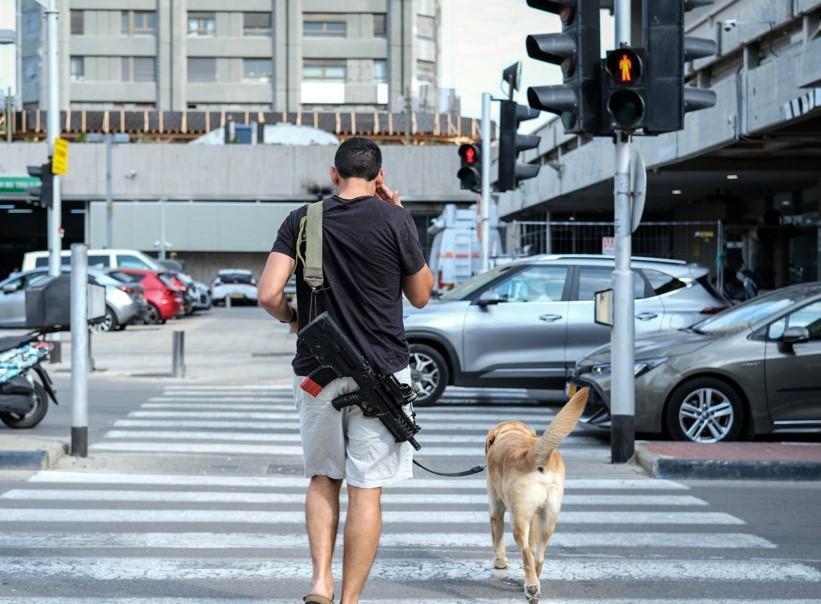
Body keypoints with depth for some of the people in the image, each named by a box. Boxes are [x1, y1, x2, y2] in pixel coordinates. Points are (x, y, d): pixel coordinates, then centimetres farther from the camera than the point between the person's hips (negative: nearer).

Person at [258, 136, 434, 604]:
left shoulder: (303, 220, 1)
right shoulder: (395, 221, -5)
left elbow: (269, 294, -8)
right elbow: (421, 295, 8)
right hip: (380, 372, -2)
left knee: (324, 480, 18)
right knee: (366, 489, 2)